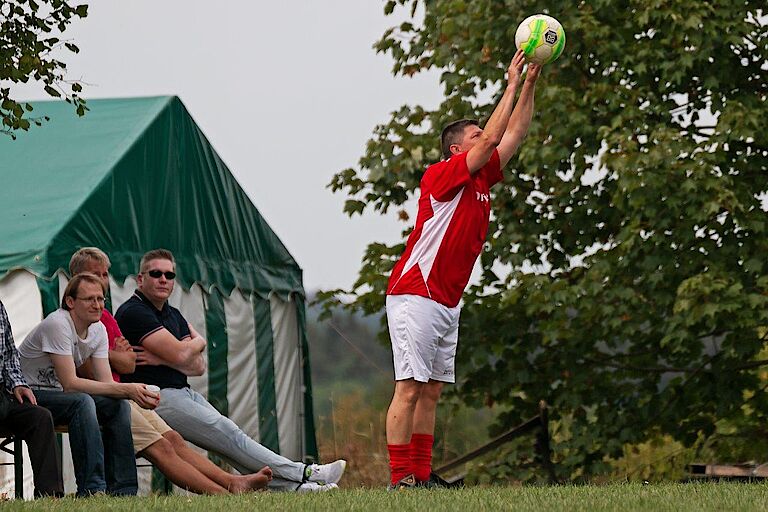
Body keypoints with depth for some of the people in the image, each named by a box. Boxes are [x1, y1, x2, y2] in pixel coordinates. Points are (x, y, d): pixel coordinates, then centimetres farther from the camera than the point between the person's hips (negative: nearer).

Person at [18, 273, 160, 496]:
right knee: (82, 402, -33)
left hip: (57, 393, 8)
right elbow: (69, 383, -28)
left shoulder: (98, 330, 1)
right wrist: (126, 389, -30)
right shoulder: (57, 324, -24)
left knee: (119, 407, -11)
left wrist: (137, 393, -25)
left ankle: (121, 490, -10)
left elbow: (106, 383, -3)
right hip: (28, 396, -8)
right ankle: (92, 489, -35)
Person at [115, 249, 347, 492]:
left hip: (184, 392, 9)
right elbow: (179, 355, -18)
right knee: (229, 435, -14)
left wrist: (161, 359, -9)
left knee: (229, 435, -7)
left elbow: (198, 367, 9)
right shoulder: (133, 312, -10)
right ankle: (303, 474, -18)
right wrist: (196, 342, 6)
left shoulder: (173, 315, 19)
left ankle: (291, 485, -17)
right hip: (158, 397, -9)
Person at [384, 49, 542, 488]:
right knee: (410, 388, -11)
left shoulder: (482, 180, 14)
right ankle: (400, 479, -14)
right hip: (416, 298, -9)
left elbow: (513, 135, 16)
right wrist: (512, 85, -11)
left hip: (448, 303, 9)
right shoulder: (441, 176, -9)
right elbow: (491, 139, -18)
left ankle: (422, 476, 7)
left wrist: (530, 86, 7)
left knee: (432, 391, 7)